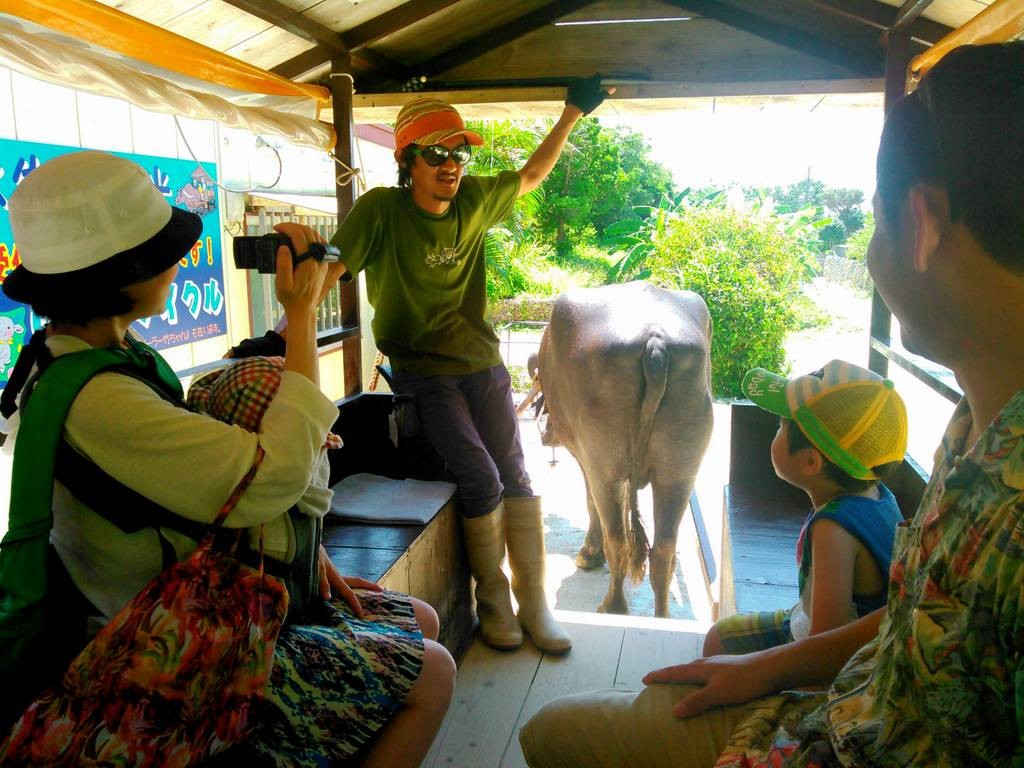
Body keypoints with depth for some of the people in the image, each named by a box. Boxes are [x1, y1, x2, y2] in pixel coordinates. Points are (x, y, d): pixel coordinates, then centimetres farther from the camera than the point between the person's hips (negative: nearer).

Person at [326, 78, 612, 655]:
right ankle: (494, 603, 6)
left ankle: (534, 605, 11)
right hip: (423, 374, -4)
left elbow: (533, 174, 17)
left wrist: (574, 112, 13)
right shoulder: (381, 210, -12)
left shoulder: (475, 200, 1)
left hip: (482, 364, 5)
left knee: (516, 477, -1)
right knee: (482, 479, -16)